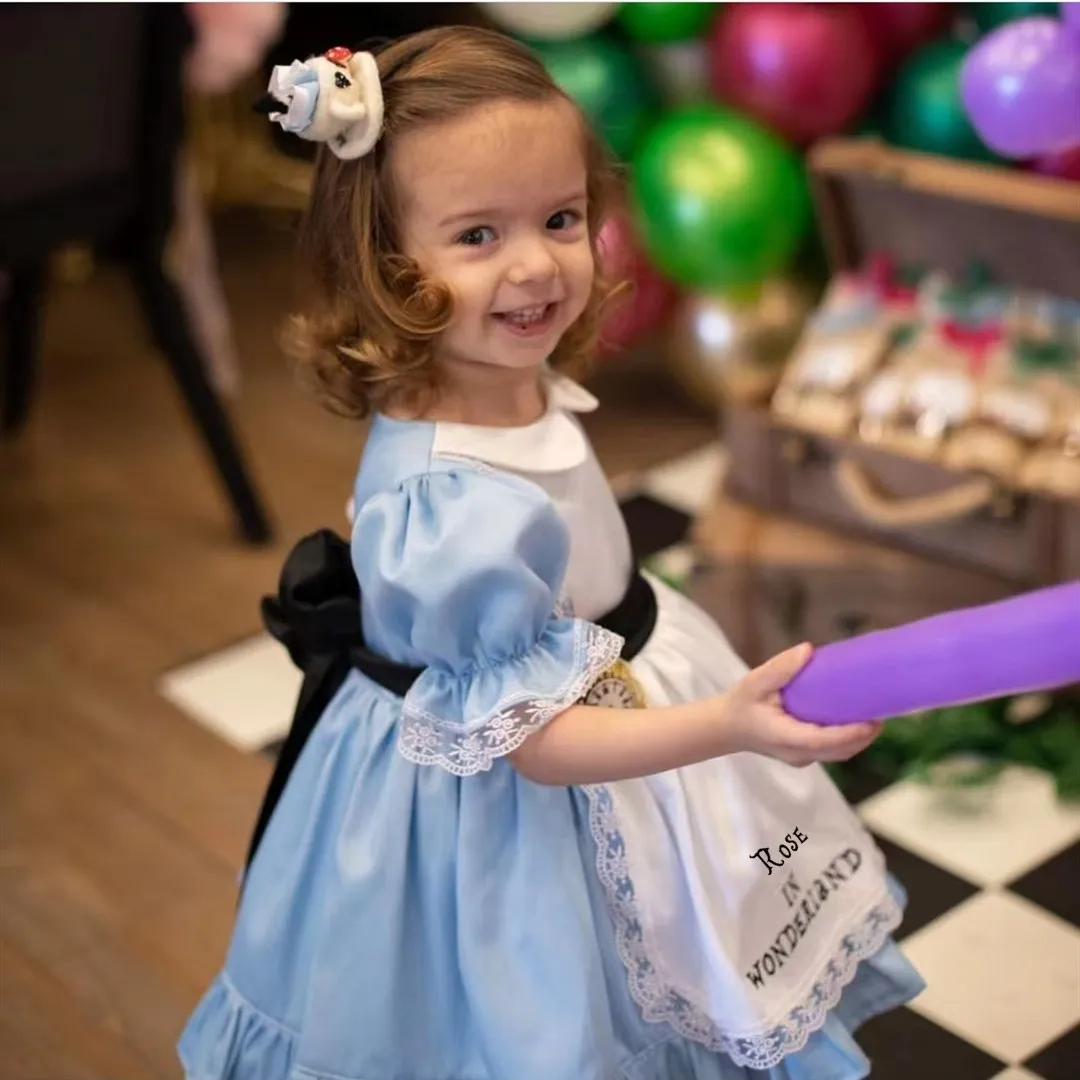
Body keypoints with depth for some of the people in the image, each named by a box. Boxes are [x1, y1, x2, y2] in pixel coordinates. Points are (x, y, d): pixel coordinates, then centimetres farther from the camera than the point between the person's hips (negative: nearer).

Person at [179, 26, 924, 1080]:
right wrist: (726, 726, -38)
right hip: (506, 821, -8)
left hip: (609, 684, 8)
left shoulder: (523, 380, -10)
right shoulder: (443, 503, -36)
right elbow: (533, 734, -28)